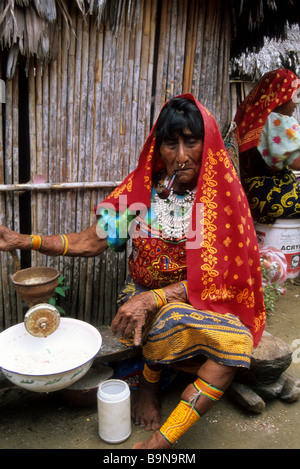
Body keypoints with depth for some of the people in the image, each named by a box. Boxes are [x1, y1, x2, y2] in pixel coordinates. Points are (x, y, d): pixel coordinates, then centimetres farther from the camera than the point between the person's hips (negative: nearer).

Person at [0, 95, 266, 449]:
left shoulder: (221, 197, -7)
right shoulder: (140, 191, -4)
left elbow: (214, 276, -11)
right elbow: (90, 242, -2)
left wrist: (153, 297, -23)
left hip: (199, 301, 1)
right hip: (143, 298, 0)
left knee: (238, 341, -29)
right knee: (174, 320, -35)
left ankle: (160, 440, -11)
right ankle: (149, 387, 0)